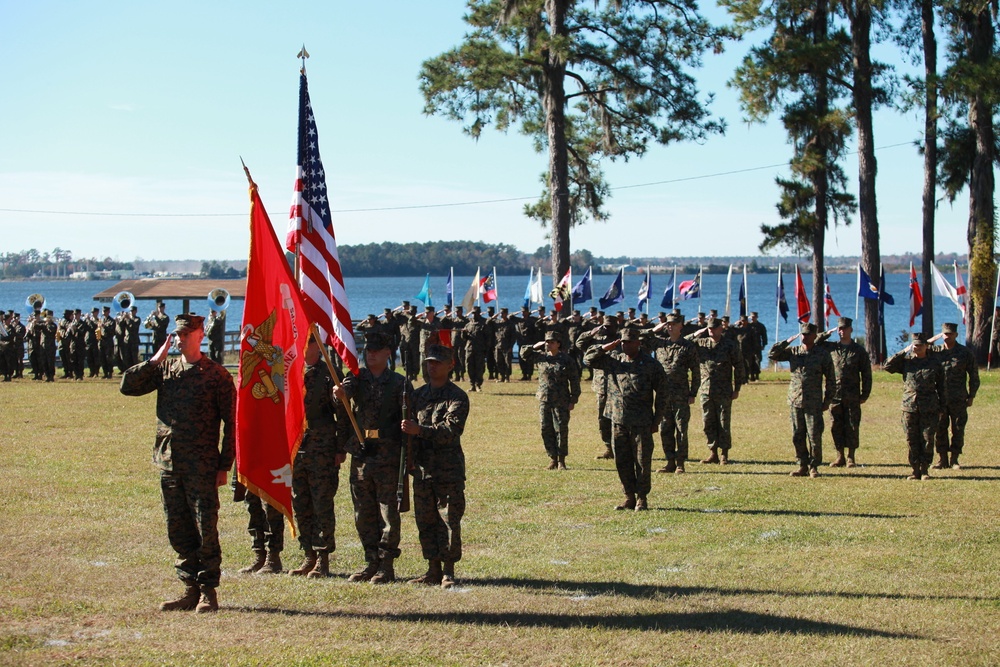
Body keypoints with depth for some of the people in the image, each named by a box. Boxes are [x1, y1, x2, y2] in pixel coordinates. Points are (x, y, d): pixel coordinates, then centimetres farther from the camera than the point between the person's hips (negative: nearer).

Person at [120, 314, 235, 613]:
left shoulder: (217, 375, -3)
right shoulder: (165, 370, 10)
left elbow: (231, 423, -3)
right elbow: (128, 386, 4)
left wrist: (224, 466, -6)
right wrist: (156, 359, -3)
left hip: (202, 467, -5)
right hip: (169, 464, 5)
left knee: (206, 530, -2)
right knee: (179, 532, 9)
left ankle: (208, 592, 7)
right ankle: (190, 590, 19)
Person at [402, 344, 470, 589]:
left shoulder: (457, 397, -5)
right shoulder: (418, 395, 14)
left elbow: (450, 431, -19)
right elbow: (409, 431, 18)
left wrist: (420, 430, -30)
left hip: (449, 470, -6)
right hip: (421, 468, 6)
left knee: (449, 521, -3)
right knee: (425, 522, 8)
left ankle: (448, 572, 4)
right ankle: (433, 570, 17)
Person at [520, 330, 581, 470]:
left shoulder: (567, 360, -3)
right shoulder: (541, 357, 7)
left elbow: (574, 381, -1)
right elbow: (524, 353, 18)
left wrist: (573, 400, -5)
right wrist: (535, 346, 3)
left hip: (561, 402, -4)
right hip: (544, 401, 4)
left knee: (561, 430, -1)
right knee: (546, 430, 4)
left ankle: (561, 461, 6)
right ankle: (552, 459, 12)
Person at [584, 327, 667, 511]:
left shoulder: (651, 365, -4)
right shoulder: (613, 359, 8)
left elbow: (661, 394, -1)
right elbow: (589, 358, 12)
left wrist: (656, 421, -3)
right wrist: (606, 347, -3)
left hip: (641, 423, -4)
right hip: (618, 420, 4)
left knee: (642, 461, 1)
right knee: (622, 461, 8)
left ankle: (641, 499, 10)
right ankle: (629, 497, 18)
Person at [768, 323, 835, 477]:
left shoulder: (823, 354, 1)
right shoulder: (793, 352, 8)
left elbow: (830, 379, 4)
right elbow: (771, 355, 3)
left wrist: (827, 400, 0)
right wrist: (787, 342, -4)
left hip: (814, 403, -3)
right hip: (795, 401, 3)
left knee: (815, 436, -3)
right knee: (797, 437, 5)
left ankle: (814, 467, 7)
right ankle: (803, 466, 14)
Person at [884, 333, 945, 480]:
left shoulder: (935, 364, 7)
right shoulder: (906, 361, 7)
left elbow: (940, 387, 10)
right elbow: (887, 366, -6)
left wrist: (941, 407, 7)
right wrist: (903, 352, -6)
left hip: (929, 409, -1)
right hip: (909, 407, 1)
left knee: (928, 439, -1)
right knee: (911, 440, 2)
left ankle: (925, 469, 8)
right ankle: (915, 469, 9)